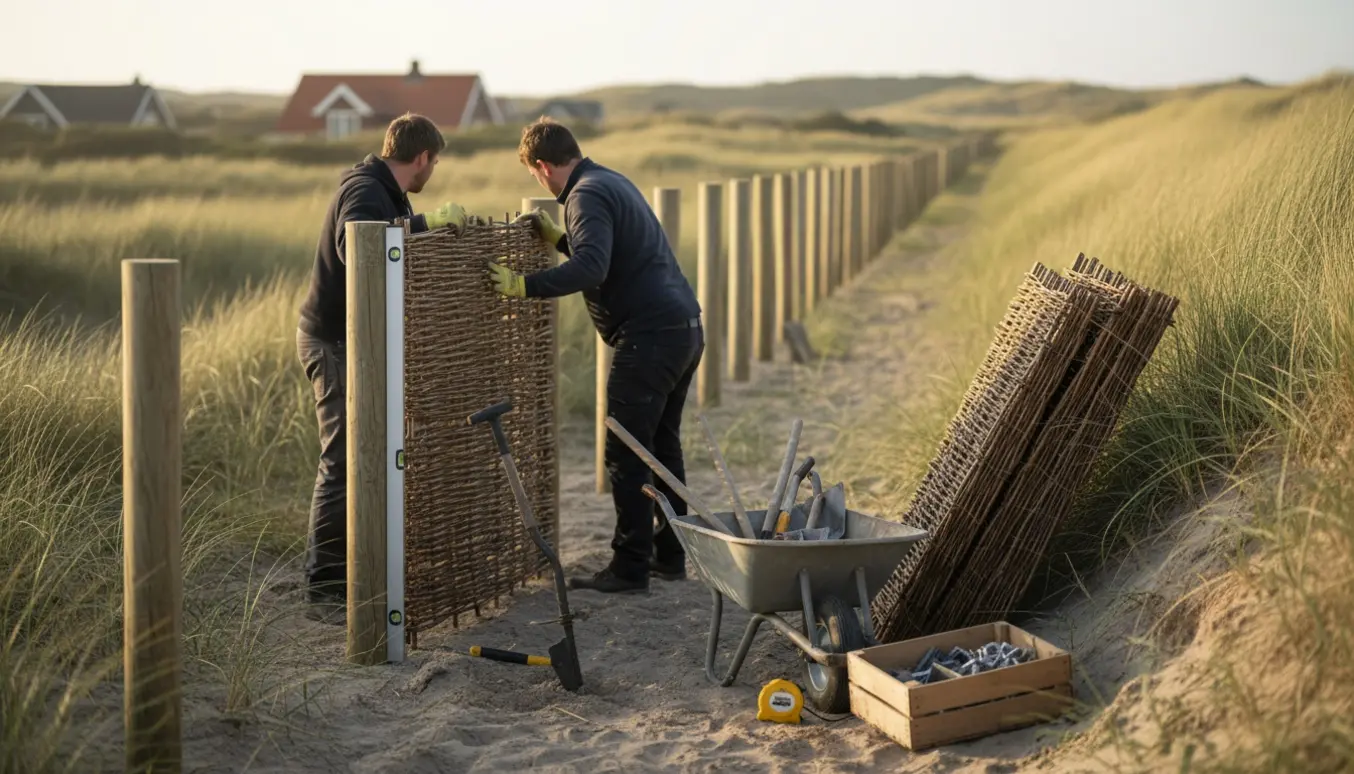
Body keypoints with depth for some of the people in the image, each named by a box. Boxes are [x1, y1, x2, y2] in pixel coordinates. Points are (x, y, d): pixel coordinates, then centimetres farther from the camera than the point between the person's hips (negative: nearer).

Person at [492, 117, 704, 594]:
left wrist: (525, 286, -27)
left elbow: (592, 267, -28)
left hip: (650, 336, -10)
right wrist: (557, 237, 26)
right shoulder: (613, 181, 20)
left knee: (625, 455, -4)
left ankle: (630, 568, -1)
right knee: (662, 446, 17)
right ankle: (670, 555, 23)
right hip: (685, 328, 10)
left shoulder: (587, 195, -11)